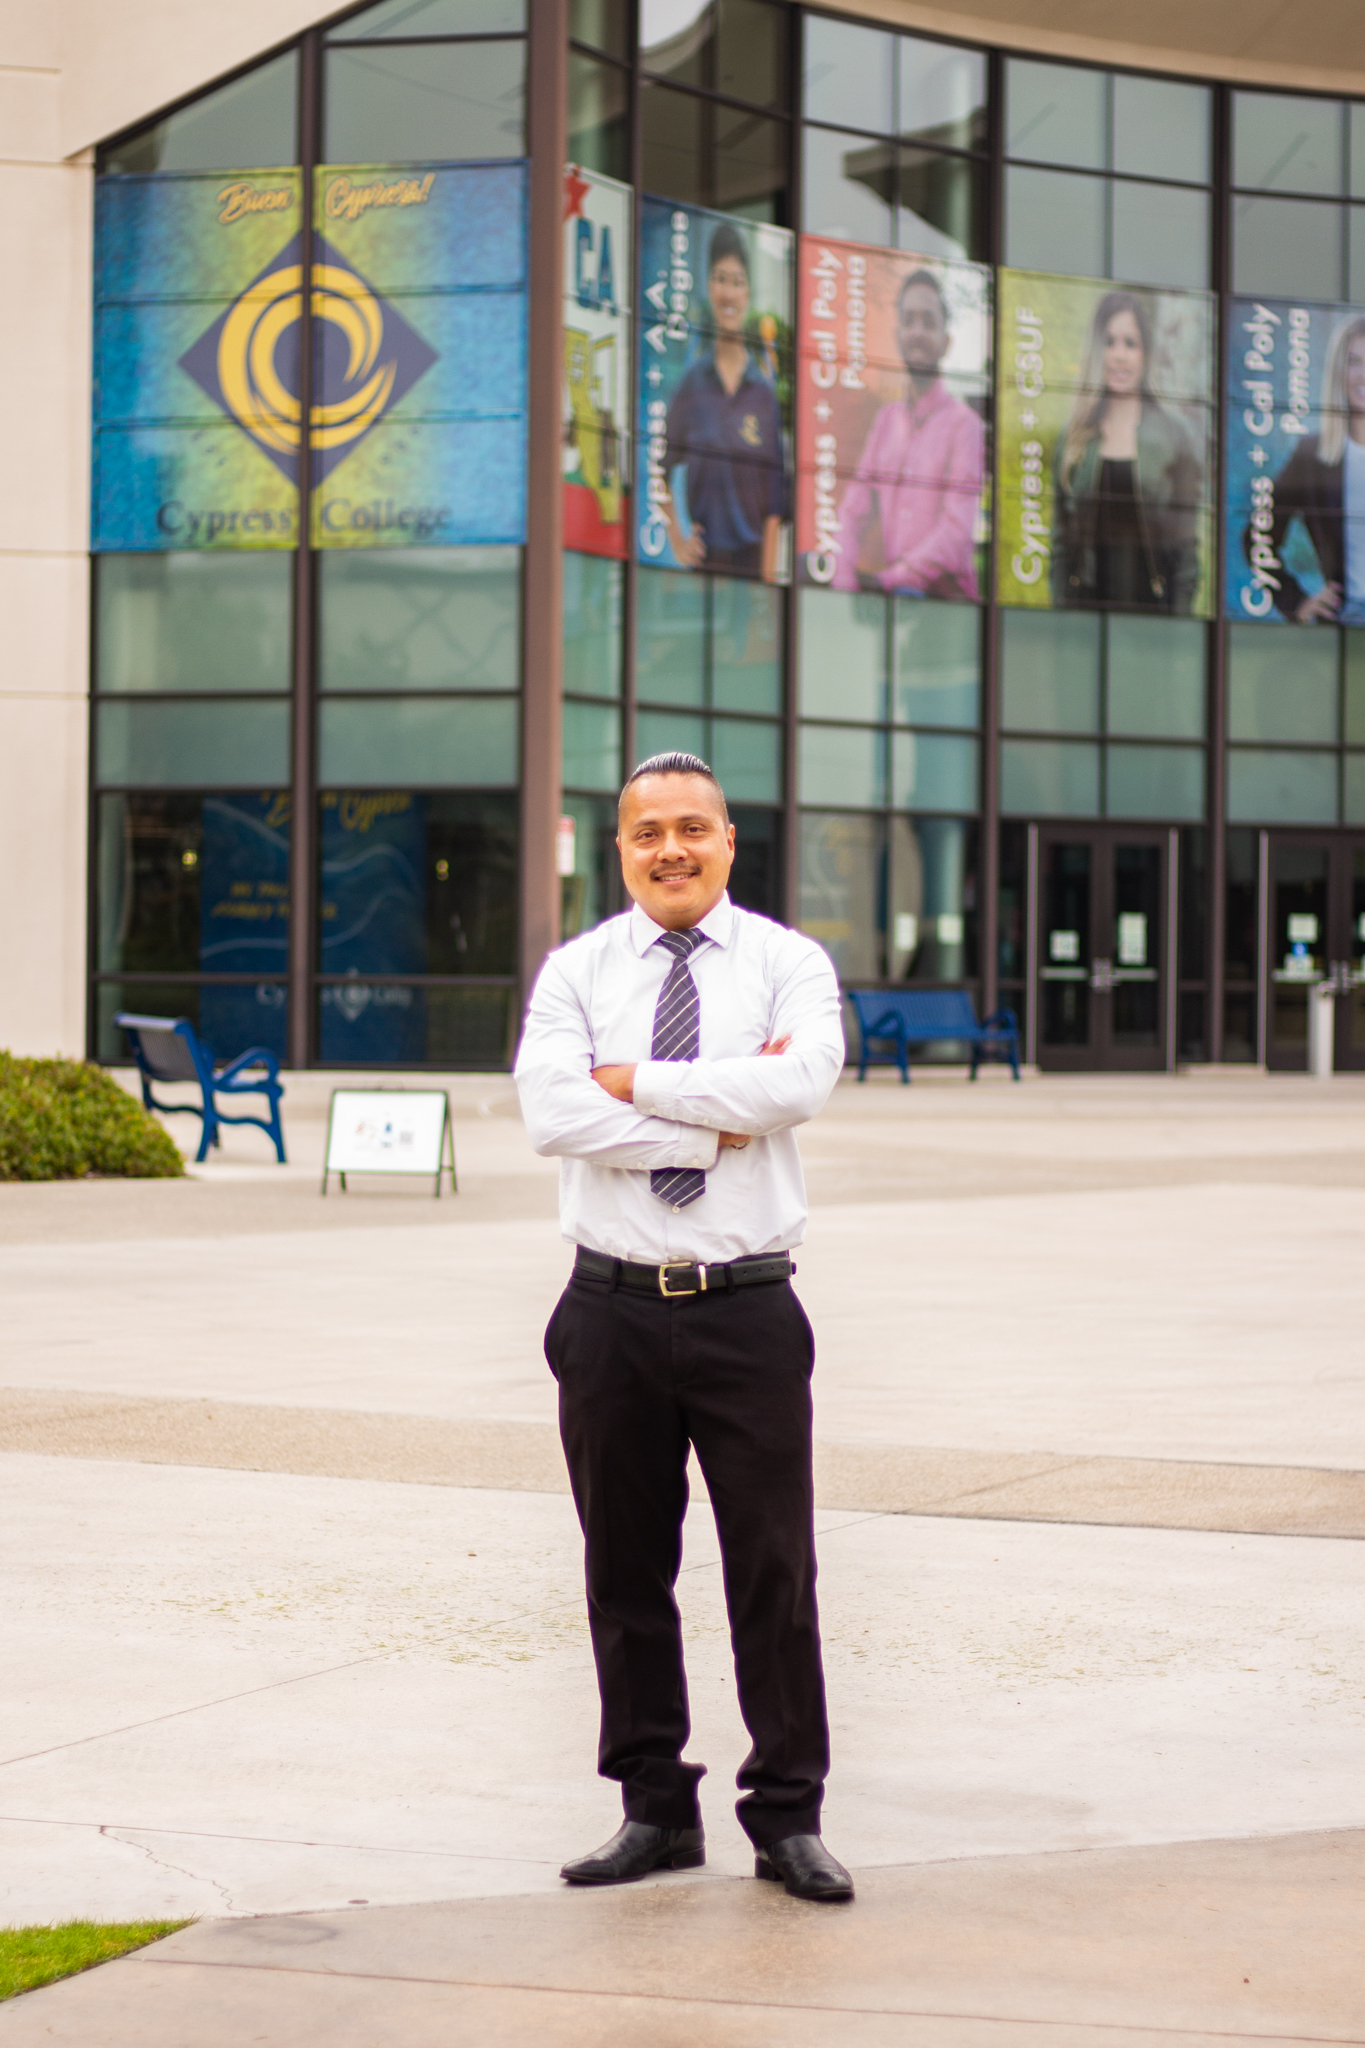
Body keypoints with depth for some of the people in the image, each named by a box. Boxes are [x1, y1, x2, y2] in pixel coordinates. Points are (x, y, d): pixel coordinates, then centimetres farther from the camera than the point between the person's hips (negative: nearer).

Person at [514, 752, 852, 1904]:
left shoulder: (788, 965, 2)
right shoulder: (577, 972, 5)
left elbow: (798, 1084, -18)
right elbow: (552, 1112, -12)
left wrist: (639, 1083, -11)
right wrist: (717, 1113, -14)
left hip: (747, 1311, -2)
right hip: (614, 1310, 2)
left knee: (775, 1569, 0)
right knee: (626, 1575, 8)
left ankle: (788, 1819, 10)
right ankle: (655, 1811, 20)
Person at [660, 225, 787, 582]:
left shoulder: (764, 392, 3)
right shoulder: (692, 382, 5)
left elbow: (774, 503, 1)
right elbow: (663, 470, 11)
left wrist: (769, 575, -5)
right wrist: (676, 541, 2)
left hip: (751, 557, 0)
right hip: (702, 556, 0)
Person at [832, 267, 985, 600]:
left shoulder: (963, 423, -1)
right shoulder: (886, 419, 18)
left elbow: (957, 535, -9)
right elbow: (853, 511, 11)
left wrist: (891, 577, -17)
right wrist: (846, 579, -7)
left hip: (944, 596, -5)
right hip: (886, 597, 5)